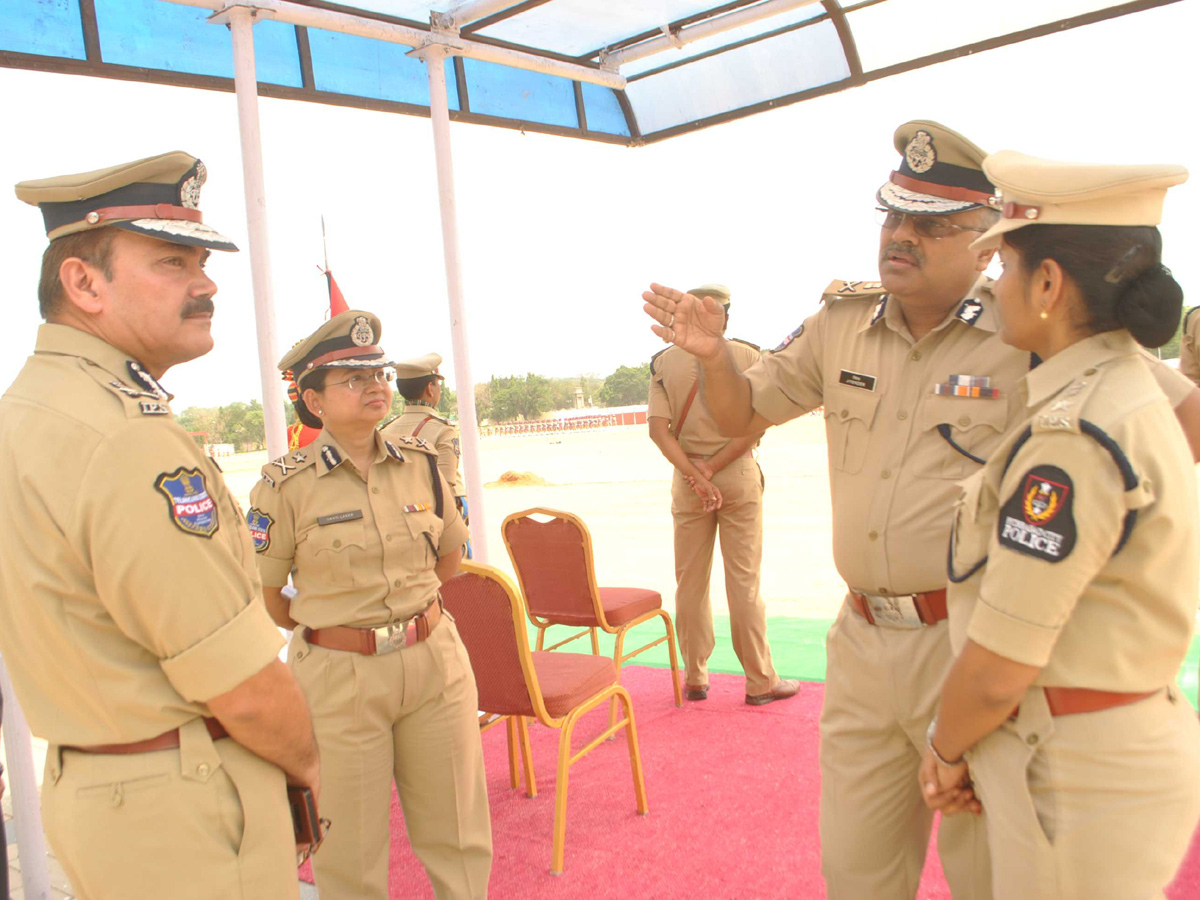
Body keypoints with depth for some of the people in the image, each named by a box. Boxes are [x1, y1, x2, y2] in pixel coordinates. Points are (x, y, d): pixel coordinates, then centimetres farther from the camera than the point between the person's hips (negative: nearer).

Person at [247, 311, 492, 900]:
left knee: (457, 837, 16)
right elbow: (262, 593, -3)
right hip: (340, 678, -3)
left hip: (436, 662, 4)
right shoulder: (286, 484, -11)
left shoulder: (420, 463, 1)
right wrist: (324, 629, 8)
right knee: (352, 852, 13)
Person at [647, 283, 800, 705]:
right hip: (739, 474, -1)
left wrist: (694, 474, -14)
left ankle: (695, 678, 18)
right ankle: (760, 681, 12)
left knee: (690, 581, 10)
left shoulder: (664, 361, 2)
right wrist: (710, 469, -12)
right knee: (744, 579, 4)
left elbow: (658, 428, -10)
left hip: (686, 477, 2)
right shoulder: (747, 355, -2)